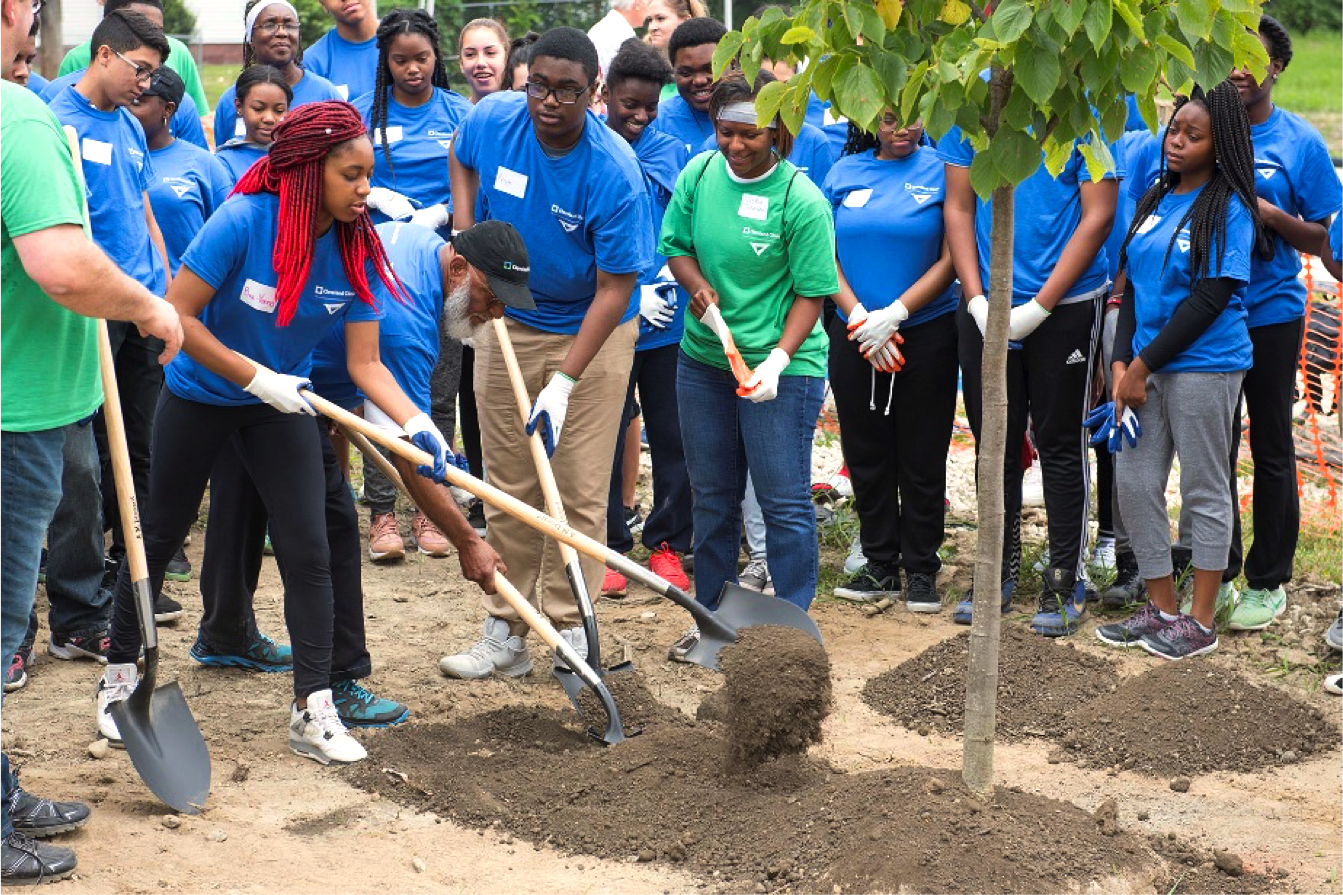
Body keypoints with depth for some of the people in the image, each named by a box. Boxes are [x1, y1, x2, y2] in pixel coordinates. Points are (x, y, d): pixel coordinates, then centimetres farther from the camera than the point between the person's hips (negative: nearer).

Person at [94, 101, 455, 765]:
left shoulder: (356, 249, -14)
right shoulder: (243, 221, -27)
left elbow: (365, 362, -12)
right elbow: (176, 316, -24)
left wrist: (417, 424, -27)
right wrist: (258, 378, -25)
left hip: (282, 407, 3)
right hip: (199, 397, -3)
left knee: (311, 548, -4)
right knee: (161, 536, 12)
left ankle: (315, 709, 2)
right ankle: (119, 672, 32)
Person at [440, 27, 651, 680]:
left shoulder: (614, 173, -25)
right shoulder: (492, 119, -12)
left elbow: (613, 289, -22)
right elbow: (462, 159, 15)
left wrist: (564, 382, -26)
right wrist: (464, 232, 0)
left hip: (591, 332, -4)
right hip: (506, 322, 4)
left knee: (579, 491, -3)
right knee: (508, 488, 7)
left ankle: (571, 631, 7)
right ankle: (505, 636, 14)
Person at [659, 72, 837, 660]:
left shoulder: (801, 201, -15)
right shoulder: (699, 174, -2)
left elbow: (811, 294, -13)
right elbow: (675, 244, 10)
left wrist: (777, 359, -25)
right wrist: (698, 287, -11)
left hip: (782, 370, -5)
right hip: (704, 362, 5)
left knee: (784, 502, 0)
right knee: (712, 496, 16)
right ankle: (712, 617, 30)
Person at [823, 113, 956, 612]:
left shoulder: (941, 171, -2)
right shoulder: (845, 172, 6)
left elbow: (950, 259, -8)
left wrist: (893, 314, -14)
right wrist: (859, 318, -9)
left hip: (925, 334, -3)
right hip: (854, 339, 3)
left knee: (921, 457, 3)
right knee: (866, 453, 8)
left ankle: (921, 570, 14)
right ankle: (880, 565, 20)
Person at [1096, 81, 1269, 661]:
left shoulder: (1228, 210, -10)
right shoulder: (1155, 200, 12)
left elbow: (1211, 298, -15)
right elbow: (1133, 284, 11)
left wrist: (1144, 365, -15)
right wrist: (1122, 363, -1)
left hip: (1202, 367, -7)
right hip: (1145, 364, 7)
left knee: (1205, 492, 3)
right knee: (1134, 483, 9)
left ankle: (1201, 622, 12)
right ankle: (1160, 608, 23)